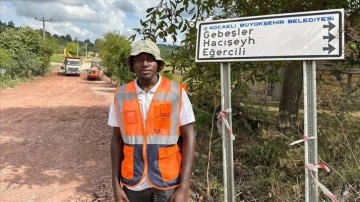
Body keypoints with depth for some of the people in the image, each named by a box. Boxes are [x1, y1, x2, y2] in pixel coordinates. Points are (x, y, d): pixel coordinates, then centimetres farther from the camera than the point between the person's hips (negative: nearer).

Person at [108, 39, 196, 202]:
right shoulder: (121, 95, -2)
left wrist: (184, 187, -11)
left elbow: (189, 138, -7)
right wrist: (116, 184, 2)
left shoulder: (177, 92, -9)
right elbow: (117, 139, 4)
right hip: (133, 181, 2)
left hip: (168, 181, -2)